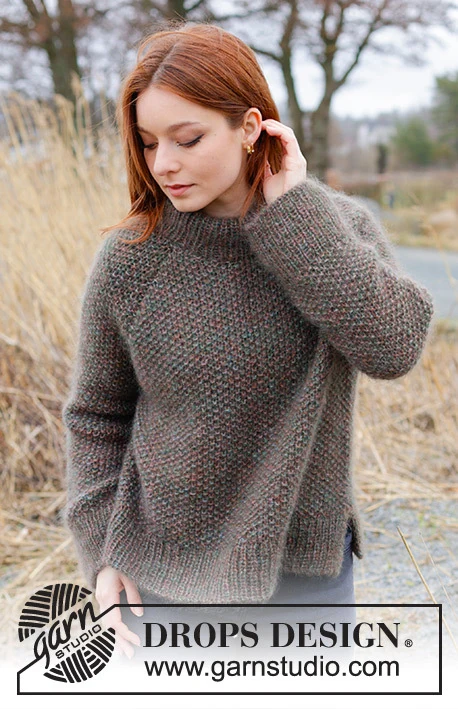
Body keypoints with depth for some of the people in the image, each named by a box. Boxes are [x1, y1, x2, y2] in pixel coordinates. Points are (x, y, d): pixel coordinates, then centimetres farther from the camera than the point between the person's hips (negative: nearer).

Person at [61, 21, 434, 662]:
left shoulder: (342, 230, -9)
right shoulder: (128, 261, -11)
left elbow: (392, 346, -27)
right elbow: (98, 416, 1)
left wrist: (292, 210, -23)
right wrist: (101, 552, -5)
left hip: (307, 567, 1)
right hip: (167, 573, -1)